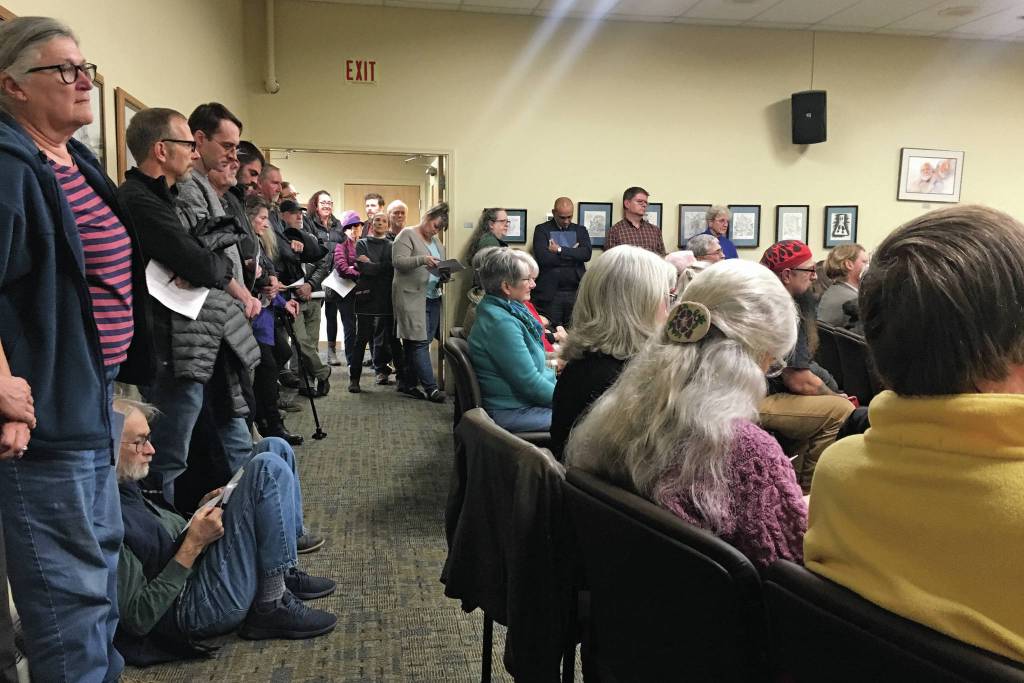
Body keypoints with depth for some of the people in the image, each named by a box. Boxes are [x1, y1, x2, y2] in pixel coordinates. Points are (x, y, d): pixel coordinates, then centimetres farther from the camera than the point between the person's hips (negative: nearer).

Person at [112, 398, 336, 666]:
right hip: (195, 608, -10)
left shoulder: (124, 489, 9)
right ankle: (272, 606, -13)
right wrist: (193, 545, -22)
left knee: (273, 448, 4)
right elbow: (137, 619, -22)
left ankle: (287, 573, 7)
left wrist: (200, 512, 2)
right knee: (268, 468, -22)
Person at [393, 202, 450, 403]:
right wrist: (422, 259, -26)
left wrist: (444, 276, 3)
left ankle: (407, 383, 15)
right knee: (420, 342, -8)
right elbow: (398, 261, -13)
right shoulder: (407, 235, -3)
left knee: (413, 344, 9)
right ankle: (430, 387, -8)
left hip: (433, 298, 7)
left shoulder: (437, 243, 20)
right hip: (412, 297, -7)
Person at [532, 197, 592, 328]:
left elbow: (587, 254, -4)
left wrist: (560, 250, -9)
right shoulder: (542, 230, 4)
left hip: (576, 292, 3)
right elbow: (543, 258, -12)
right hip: (550, 293, -3)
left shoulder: (580, 230, 14)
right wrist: (573, 254, -4)